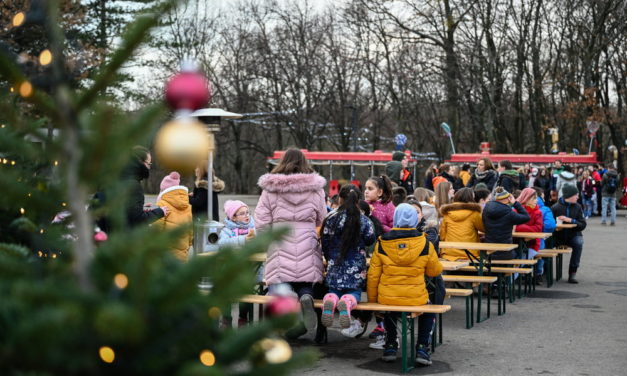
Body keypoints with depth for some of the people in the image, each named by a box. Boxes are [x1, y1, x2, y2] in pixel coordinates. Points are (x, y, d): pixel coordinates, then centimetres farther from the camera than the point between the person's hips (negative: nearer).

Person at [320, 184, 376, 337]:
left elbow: (324, 244, 4)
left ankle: (330, 300, -20)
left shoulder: (330, 219, -5)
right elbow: (370, 240, 4)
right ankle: (347, 302, -25)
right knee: (354, 293, 14)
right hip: (356, 270, -1)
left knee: (334, 291, 20)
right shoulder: (364, 221, -7)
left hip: (335, 267, 1)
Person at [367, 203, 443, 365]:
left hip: (387, 298, 1)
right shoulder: (425, 244, -7)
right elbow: (435, 271, 8)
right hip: (416, 299, -1)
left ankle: (390, 346, 32)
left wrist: (372, 301, 13)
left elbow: (373, 276, 1)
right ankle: (422, 348, 22)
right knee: (429, 311, 33)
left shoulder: (382, 244, -5)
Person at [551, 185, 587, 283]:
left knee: (578, 243, -30)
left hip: (573, 235, 1)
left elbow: (583, 225, -4)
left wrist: (571, 220, -17)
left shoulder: (577, 207, 2)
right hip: (558, 236, -1)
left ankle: (573, 272, -23)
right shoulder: (556, 207, -6)